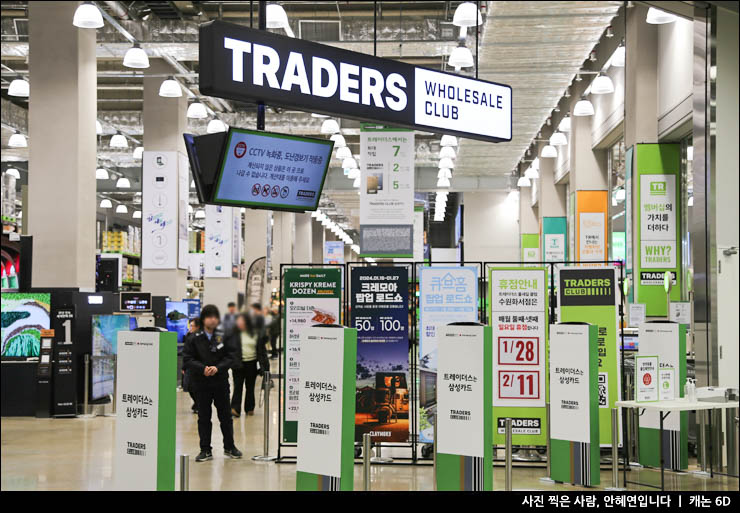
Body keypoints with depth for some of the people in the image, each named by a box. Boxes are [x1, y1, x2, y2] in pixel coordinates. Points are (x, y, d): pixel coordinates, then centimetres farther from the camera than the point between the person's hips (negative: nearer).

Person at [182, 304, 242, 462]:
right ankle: (205, 450, 14)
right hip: (201, 384, -1)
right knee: (203, 417, 5)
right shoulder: (194, 339, -2)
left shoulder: (224, 337, 2)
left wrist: (218, 368, -17)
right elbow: (187, 359, -6)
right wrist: (203, 368, -20)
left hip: (221, 382, 1)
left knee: (225, 415, 10)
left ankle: (229, 447, 23)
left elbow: (231, 357, -1)